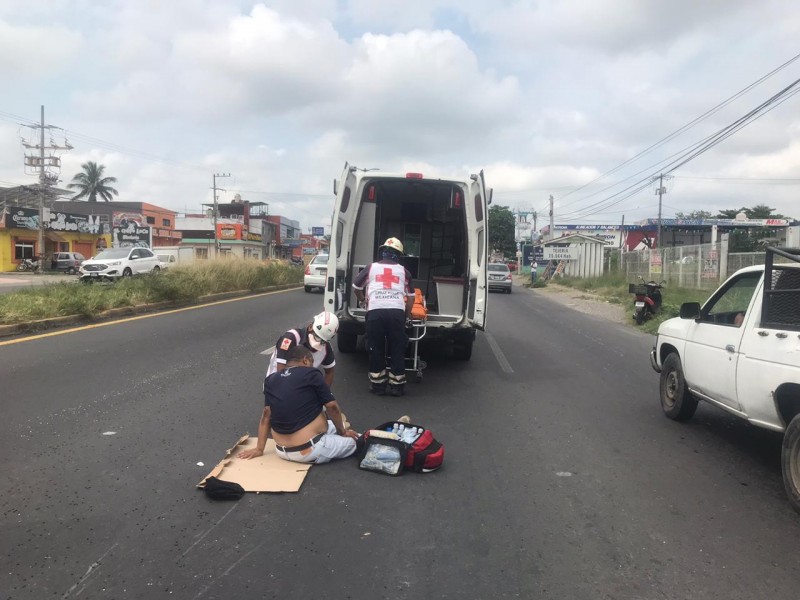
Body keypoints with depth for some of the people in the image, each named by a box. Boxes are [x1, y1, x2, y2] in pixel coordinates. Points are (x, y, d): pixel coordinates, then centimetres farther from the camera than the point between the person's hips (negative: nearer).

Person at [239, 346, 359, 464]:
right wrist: (342, 431, 10)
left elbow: (266, 415, 5)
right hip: (309, 451, -7)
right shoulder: (311, 374, -8)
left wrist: (259, 449, 10)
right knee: (352, 440, 12)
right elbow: (332, 407, -5)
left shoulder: (270, 380, 6)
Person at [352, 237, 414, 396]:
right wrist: (408, 314, 30)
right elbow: (410, 296, 17)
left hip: (375, 311, 0)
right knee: (397, 349, 9)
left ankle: (377, 384, 15)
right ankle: (397, 385, 14)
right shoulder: (403, 271, 18)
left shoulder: (371, 268, 17)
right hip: (397, 312, 1)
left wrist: (362, 299, 46)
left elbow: (356, 286, 27)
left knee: (376, 349, 10)